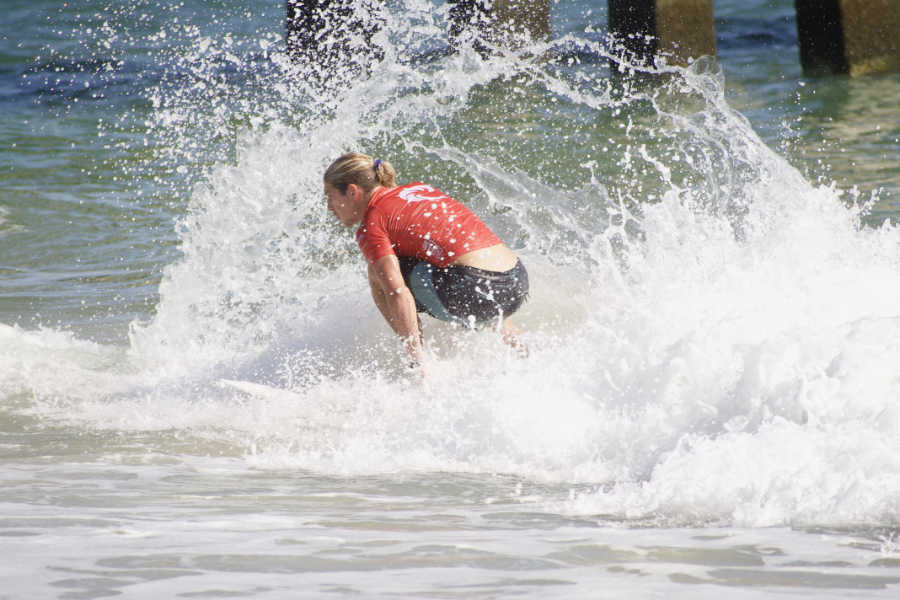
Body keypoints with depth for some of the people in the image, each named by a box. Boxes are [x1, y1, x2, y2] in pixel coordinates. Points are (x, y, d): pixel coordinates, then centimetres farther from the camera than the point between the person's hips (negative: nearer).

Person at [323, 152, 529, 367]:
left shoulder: (370, 226, 0)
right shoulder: (416, 189, 24)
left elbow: (398, 293, -13)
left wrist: (417, 361, -15)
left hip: (475, 290, -8)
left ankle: (419, 358, 3)